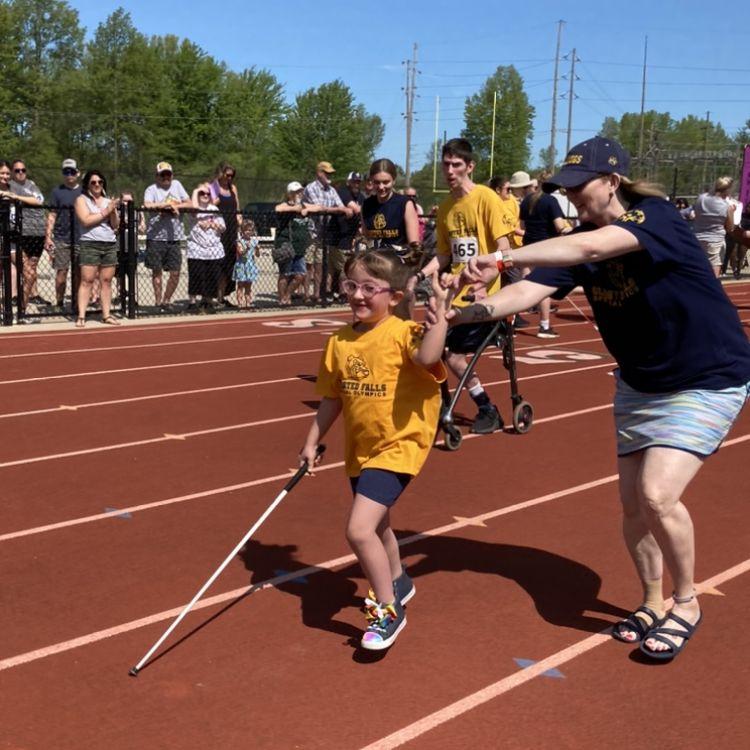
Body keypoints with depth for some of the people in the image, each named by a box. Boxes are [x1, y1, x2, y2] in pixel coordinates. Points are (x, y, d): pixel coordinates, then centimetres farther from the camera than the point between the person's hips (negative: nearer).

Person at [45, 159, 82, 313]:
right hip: (61, 238, -1)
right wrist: (48, 236, -5)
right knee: (61, 271, -2)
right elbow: (52, 215, 4)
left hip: (81, 238, 1)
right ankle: (59, 303, 7)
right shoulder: (58, 191, 7)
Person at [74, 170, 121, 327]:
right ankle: (81, 316, -10)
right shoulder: (82, 200, 4)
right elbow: (86, 220, -10)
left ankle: (106, 315, 7)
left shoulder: (108, 201, 18)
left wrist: (114, 211, -3)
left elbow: (115, 225, 14)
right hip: (90, 244, -4)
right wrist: (105, 211, -7)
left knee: (106, 281, 3)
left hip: (110, 245, 5)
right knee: (87, 280, -9)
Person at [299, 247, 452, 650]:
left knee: (359, 530, -19)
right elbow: (332, 398, 10)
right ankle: (397, 581, 56)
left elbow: (427, 358, -39)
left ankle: (388, 610, 4)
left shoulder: (403, 333, -16)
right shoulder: (340, 342, 1)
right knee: (376, 525, 27)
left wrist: (439, 317, -43)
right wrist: (312, 442, 11)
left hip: (397, 446, -8)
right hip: (359, 450, 8)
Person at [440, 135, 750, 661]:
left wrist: (503, 257, -46)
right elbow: (531, 290, -18)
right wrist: (464, 313, -33)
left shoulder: (657, 216, -24)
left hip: (708, 381, -7)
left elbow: (591, 248, -42)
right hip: (640, 383, 7)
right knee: (633, 504, 8)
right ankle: (653, 604, 31)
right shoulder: (581, 243, -5)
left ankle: (686, 603, 7)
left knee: (657, 495, -19)